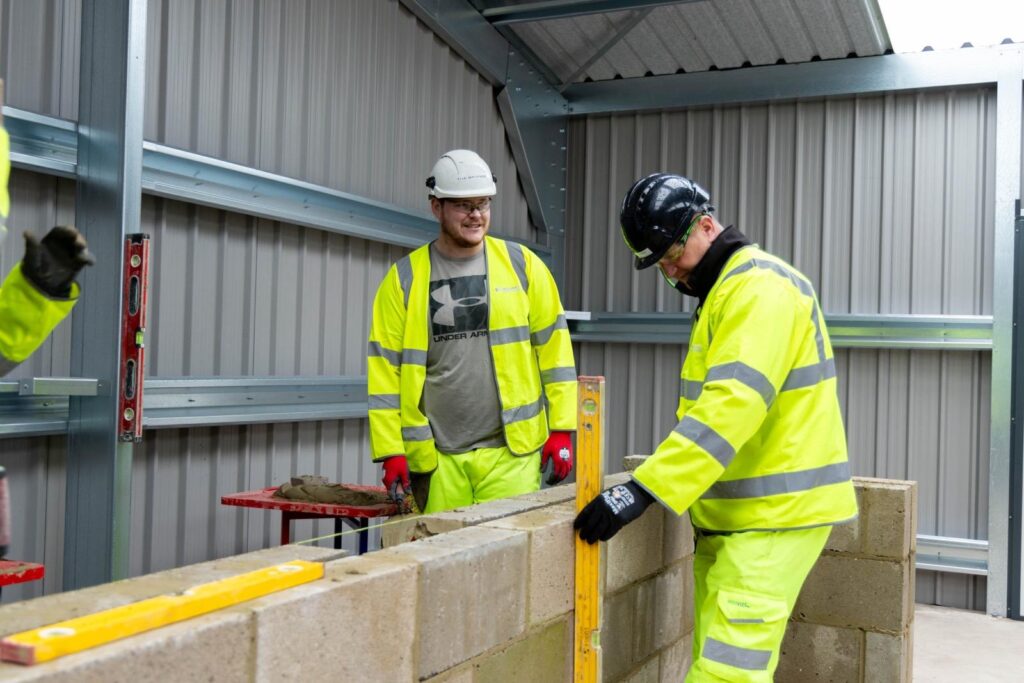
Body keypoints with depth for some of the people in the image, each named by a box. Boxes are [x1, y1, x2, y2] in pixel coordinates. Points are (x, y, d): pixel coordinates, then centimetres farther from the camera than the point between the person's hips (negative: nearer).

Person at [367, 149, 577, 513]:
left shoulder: (522, 264, 4)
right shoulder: (404, 279, 3)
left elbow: (554, 346, 4)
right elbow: (385, 369, 1)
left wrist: (561, 429, -1)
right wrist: (391, 452, -4)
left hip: (511, 453, 0)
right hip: (436, 457, 0)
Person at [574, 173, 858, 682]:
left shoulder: (760, 285, -16)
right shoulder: (722, 289, 18)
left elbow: (731, 404, -28)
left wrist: (644, 489, -31)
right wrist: (669, 478, 14)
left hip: (775, 512, -10)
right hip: (737, 510, 10)